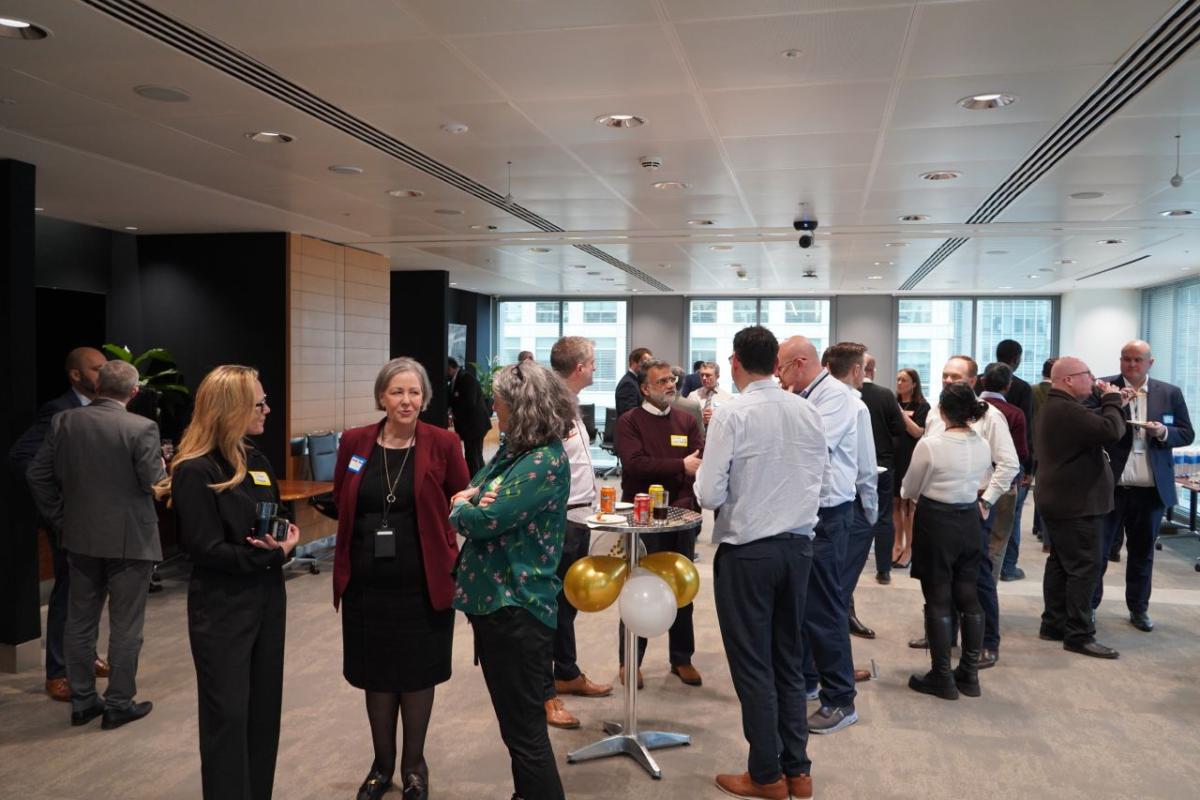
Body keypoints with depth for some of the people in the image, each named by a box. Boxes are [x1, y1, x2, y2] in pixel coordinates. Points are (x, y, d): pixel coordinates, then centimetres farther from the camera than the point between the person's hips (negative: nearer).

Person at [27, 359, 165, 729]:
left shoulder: (63, 421, -1)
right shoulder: (141, 428, -15)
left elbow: (37, 475, 2)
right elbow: (154, 483, -16)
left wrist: (58, 520, 11)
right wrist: (162, 464, 6)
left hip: (81, 537, 5)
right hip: (129, 539, -4)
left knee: (79, 622, 15)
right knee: (125, 626, 7)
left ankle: (82, 701, 25)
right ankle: (119, 704, 14)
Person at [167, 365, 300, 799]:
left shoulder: (256, 460, 7)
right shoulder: (195, 471, -15)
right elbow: (207, 550, -18)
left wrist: (286, 541, -10)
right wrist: (273, 555, -17)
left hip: (267, 600, 7)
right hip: (221, 610, -7)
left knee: (265, 709, 14)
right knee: (228, 716, 3)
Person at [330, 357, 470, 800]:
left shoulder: (443, 443, -8)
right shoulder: (354, 442, -2)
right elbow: (341, 502, 11)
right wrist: (369, 532, 1)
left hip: (423, 581, -2)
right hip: (367, 582, 2)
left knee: (417, 674, 11)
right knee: (376, 674, 15)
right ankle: (382, 763, 36)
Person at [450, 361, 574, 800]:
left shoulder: (546, 461, -20)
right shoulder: (511, 449, 9)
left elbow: (486, 520, -25)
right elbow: (466, 497, 16)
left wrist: (460, 509, -3)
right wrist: (470, 496, -8)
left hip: (517, 606, -10)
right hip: (494, 598, 10)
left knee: (525, 728, 1)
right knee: (515, 719, 23)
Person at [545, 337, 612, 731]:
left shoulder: (569, 406, 13)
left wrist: (588, 509, 18)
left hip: (578, 518, 10)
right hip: (561, 520, -10)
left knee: (568, 600, 20)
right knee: (551, 604, -1)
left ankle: (566, 674, 35)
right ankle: (544, 694, 8)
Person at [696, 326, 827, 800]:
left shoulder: (732, 417, -14)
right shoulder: (809, 413, 2)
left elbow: (709, 495, -15)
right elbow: (819, 476, 12)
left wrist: (701, 472, 5)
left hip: (747, 551, -5)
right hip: (798, 546, 5)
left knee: (752, 664, 7)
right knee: (788, 659, 17)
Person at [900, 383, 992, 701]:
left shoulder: (930, 445, -17)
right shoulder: (983, 446, -1)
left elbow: (909, 490, -4)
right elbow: (977, 482, 11)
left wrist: (928, 492, 18)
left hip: (935, 522, -5)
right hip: (969, 521, 5)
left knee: (938, 600, 3)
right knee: (968, 597, 13)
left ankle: (942, 677, 10)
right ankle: (969, 674, 22)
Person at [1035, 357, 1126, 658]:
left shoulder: (1057, 407, 14)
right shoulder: (1067, 410, -23)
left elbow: (1094, 427, 19)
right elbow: (1111, 431, -28)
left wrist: (1114, 405, 8)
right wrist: (1112, 400, -12)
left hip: (1062, 500, 11)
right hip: (1076, 503, -11)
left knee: (1061, 563, 15)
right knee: (1085, 567, -6)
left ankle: (1054, 624, 21)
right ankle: (1079, 635, -2)